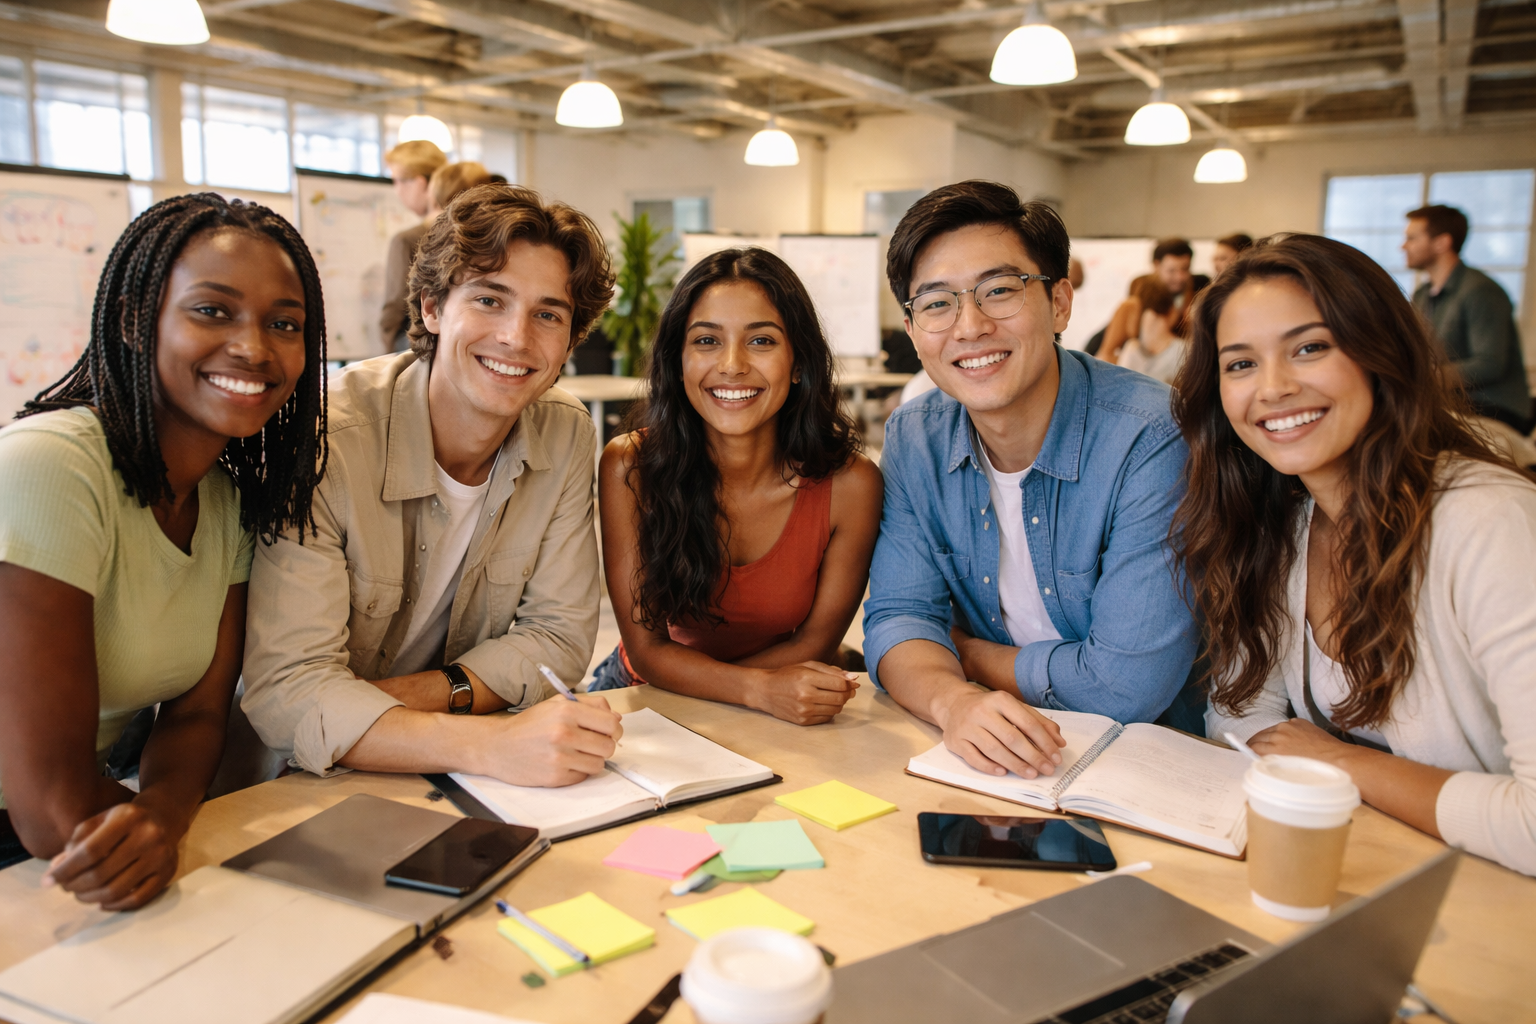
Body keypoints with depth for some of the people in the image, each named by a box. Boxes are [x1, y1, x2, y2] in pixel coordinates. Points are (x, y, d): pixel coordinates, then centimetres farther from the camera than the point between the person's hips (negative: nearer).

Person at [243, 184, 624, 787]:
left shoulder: (567, 436, -7)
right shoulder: (324, 443, -21)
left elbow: (560, 635, -3)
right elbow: (285, 690, -26)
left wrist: (437, 691, -20)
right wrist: (492, 745, -38)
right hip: (313, 784, -5)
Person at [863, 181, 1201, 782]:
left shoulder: (1153, 439, -21)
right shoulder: (913, 439, -3)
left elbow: (1129, 685, -23)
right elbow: (898, 614, -6)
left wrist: (960, 650, -10)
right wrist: (953, 699, -28)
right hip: (980, 759, 3)